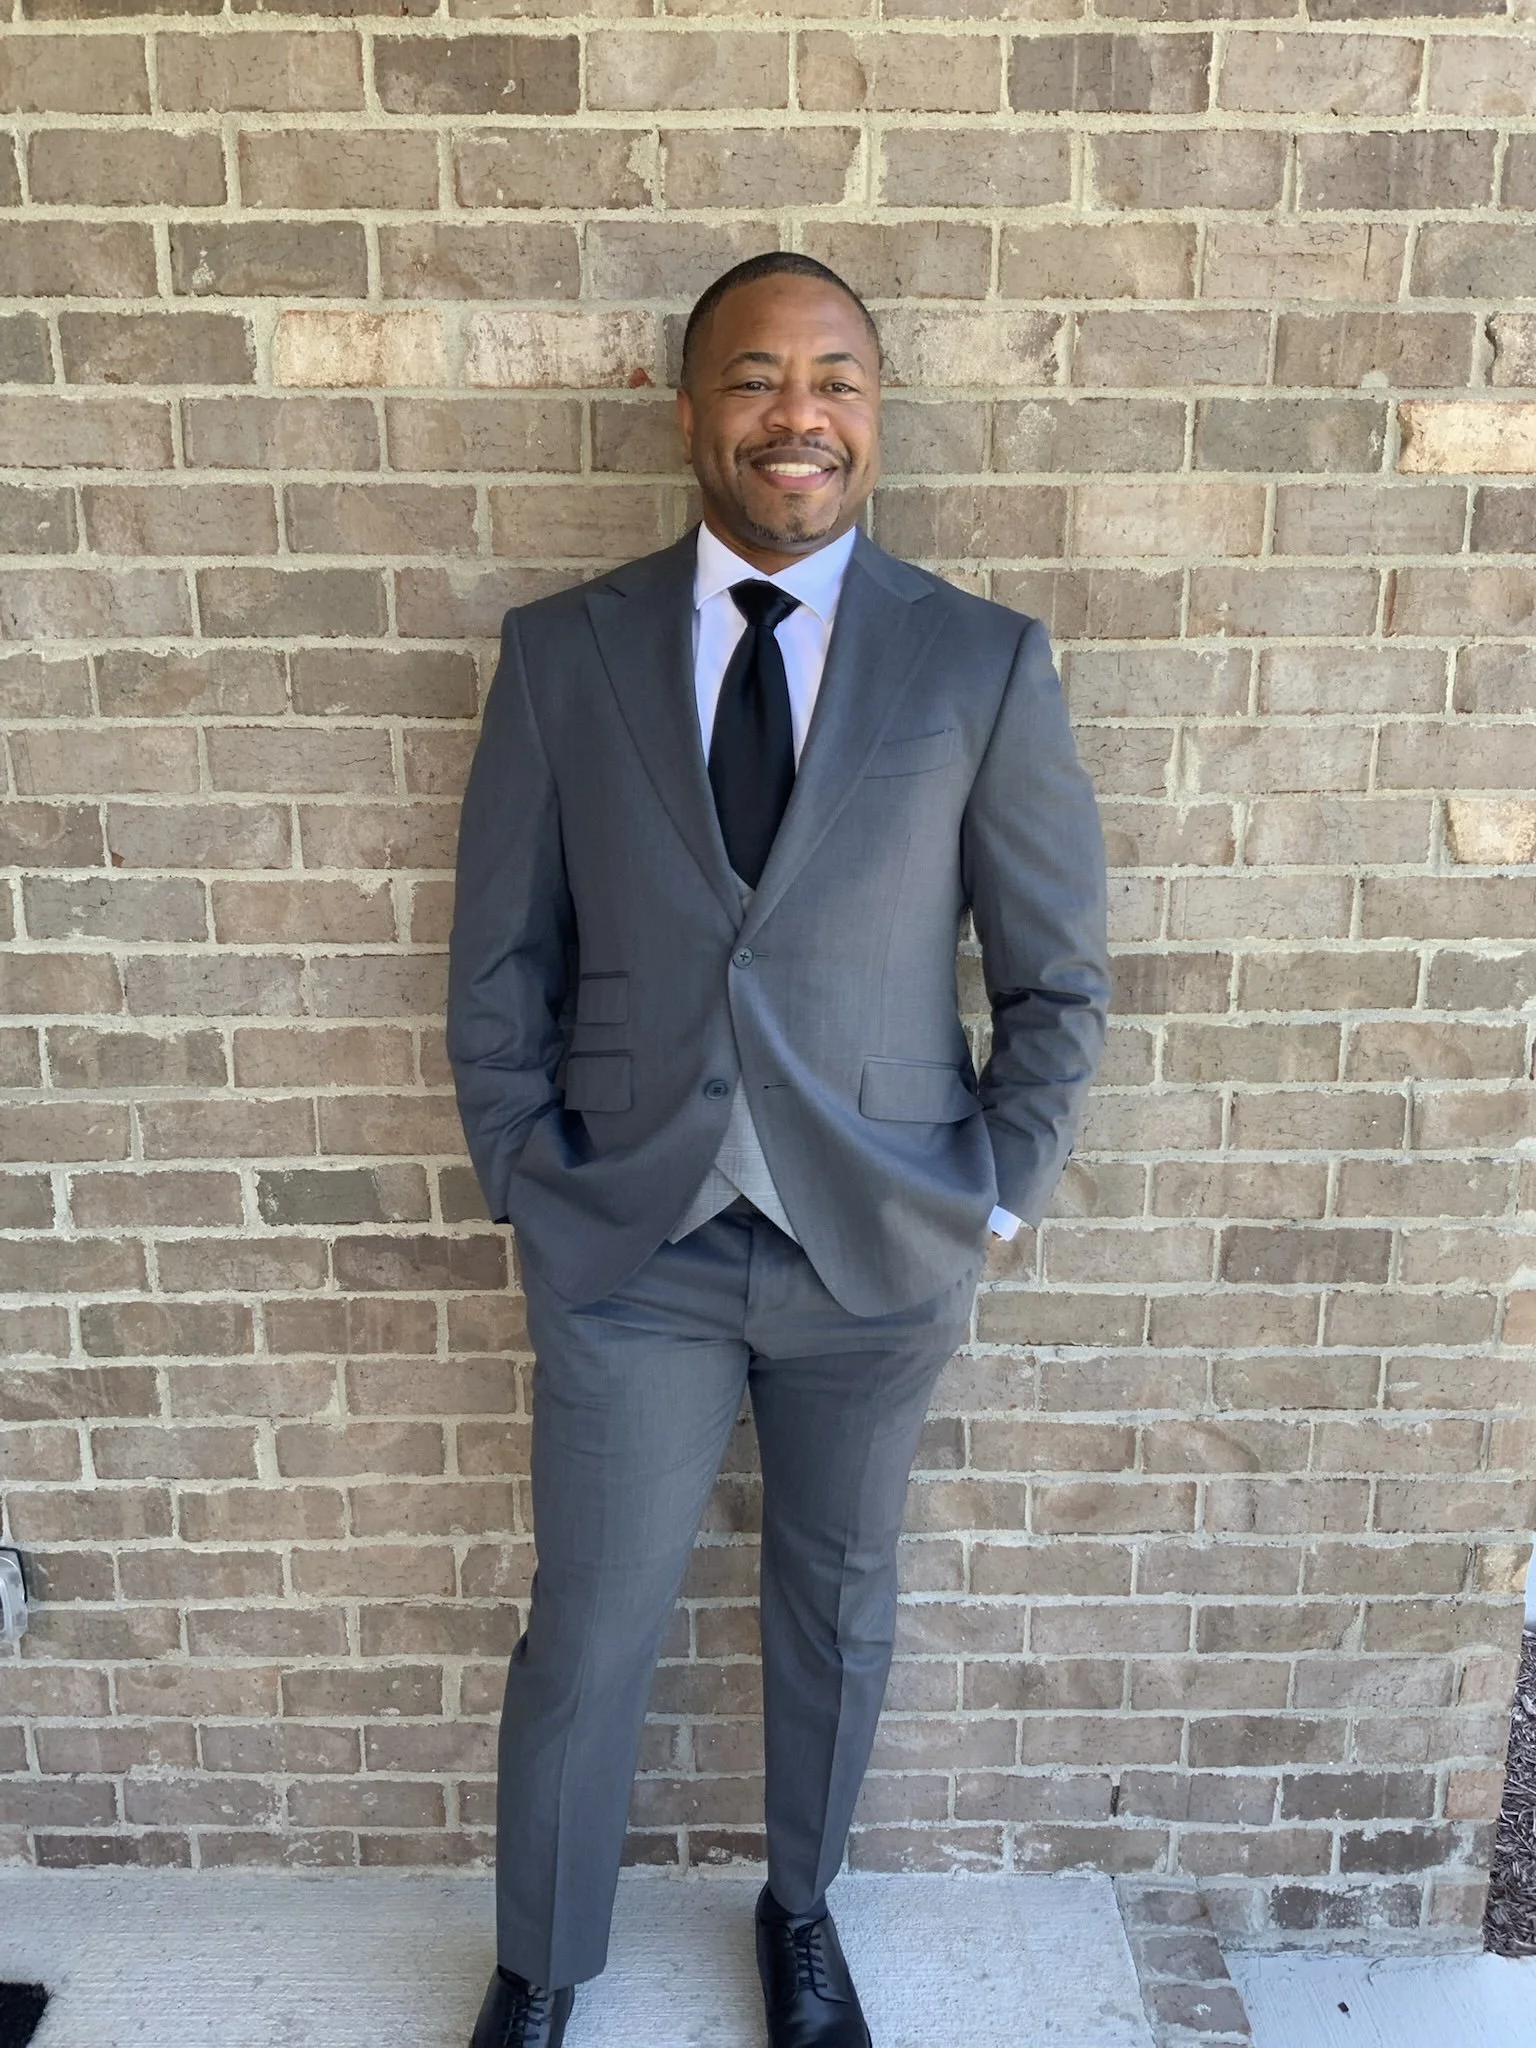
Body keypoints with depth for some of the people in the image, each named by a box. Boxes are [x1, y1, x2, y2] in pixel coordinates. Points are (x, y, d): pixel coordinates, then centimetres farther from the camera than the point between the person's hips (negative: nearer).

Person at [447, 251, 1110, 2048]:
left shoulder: (985, 664, -4)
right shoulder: (562, 651, -2)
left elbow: (1056, 982, 0)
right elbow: (497, 968, 1)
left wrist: (990, 1205, -3)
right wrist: (530, 1196, -2)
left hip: (880, 1248, 1)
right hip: (629, 1248, 0)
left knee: (837, 1612, 20)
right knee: (587, 1638, 14)